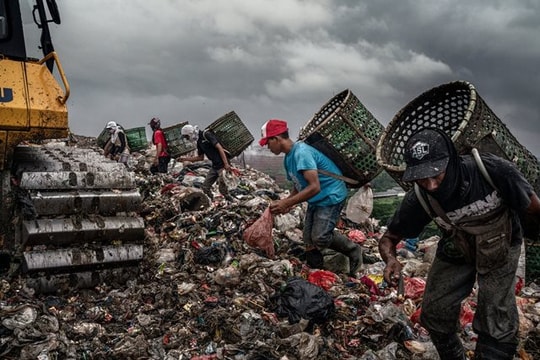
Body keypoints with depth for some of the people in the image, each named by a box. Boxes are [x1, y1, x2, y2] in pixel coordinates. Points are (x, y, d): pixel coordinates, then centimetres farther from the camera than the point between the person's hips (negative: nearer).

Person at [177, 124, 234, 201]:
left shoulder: (206, 134, -12)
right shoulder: (199, 142, 14)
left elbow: (219, 147, -19)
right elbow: (200, 157, 25)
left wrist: (226, 164, -24)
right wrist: (185, 158, 20)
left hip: (222, 165, -9)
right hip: (215, 166, 9)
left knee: (222, 188, -10)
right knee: (205, 187, 8)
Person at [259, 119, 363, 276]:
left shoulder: (301, 152, -26)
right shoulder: (288, 158, 6)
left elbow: (314, 187, -32)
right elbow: (299, 186, 13)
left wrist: (286, 203, -29)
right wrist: (286, 202, -6)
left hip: (331, 196, -9)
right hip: (316, 200, 9)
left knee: (320, 238, -18)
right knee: (309, 239, 5)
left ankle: (353, 251, 5)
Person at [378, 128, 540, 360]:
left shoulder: (493, 170, -34)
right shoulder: (419, 199, -27)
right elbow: (388, 238, -14)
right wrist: (390, 259, -35)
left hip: (500, 247, -2)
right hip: (454, 251, 2)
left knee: (496, 329, -12)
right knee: (435, 314, 6)